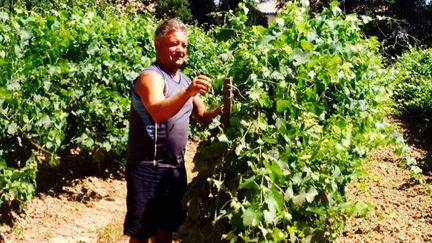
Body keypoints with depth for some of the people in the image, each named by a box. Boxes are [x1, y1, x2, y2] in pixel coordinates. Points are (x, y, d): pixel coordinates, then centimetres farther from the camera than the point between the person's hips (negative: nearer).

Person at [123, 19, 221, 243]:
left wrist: (222, 110, -3)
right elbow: (157, 112, -34)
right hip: (147, 168, -8)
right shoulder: (151, 77, -15)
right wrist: (187, 92, -48)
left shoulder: (185, 80, 11)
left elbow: (203, 117, 17)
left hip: (175, 167, 8)